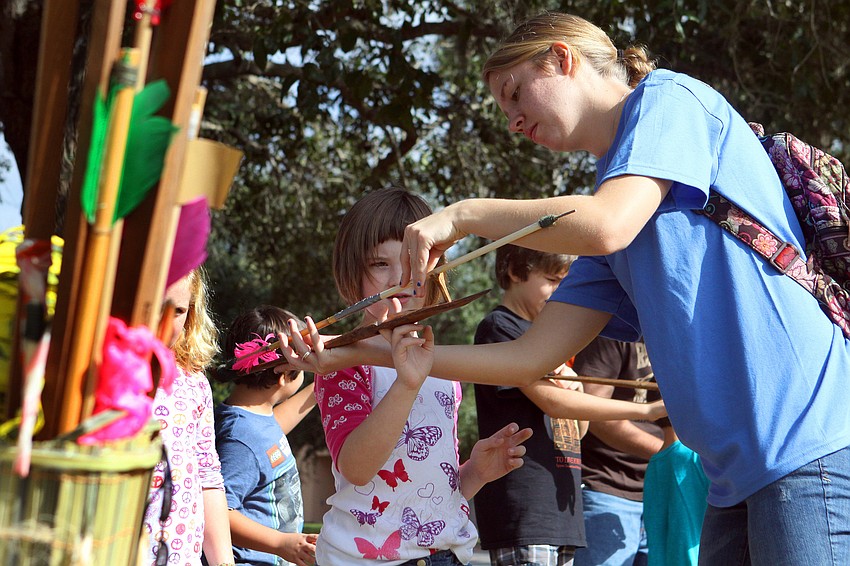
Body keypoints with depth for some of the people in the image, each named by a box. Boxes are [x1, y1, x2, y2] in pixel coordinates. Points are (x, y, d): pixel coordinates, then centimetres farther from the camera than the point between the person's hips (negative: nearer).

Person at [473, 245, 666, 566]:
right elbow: (552, 401, -17)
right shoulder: (499, 328, -5)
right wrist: (646, 410, -18)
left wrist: (576, 387, -1)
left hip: (560, 507, 9)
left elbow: (578, 428, 22)